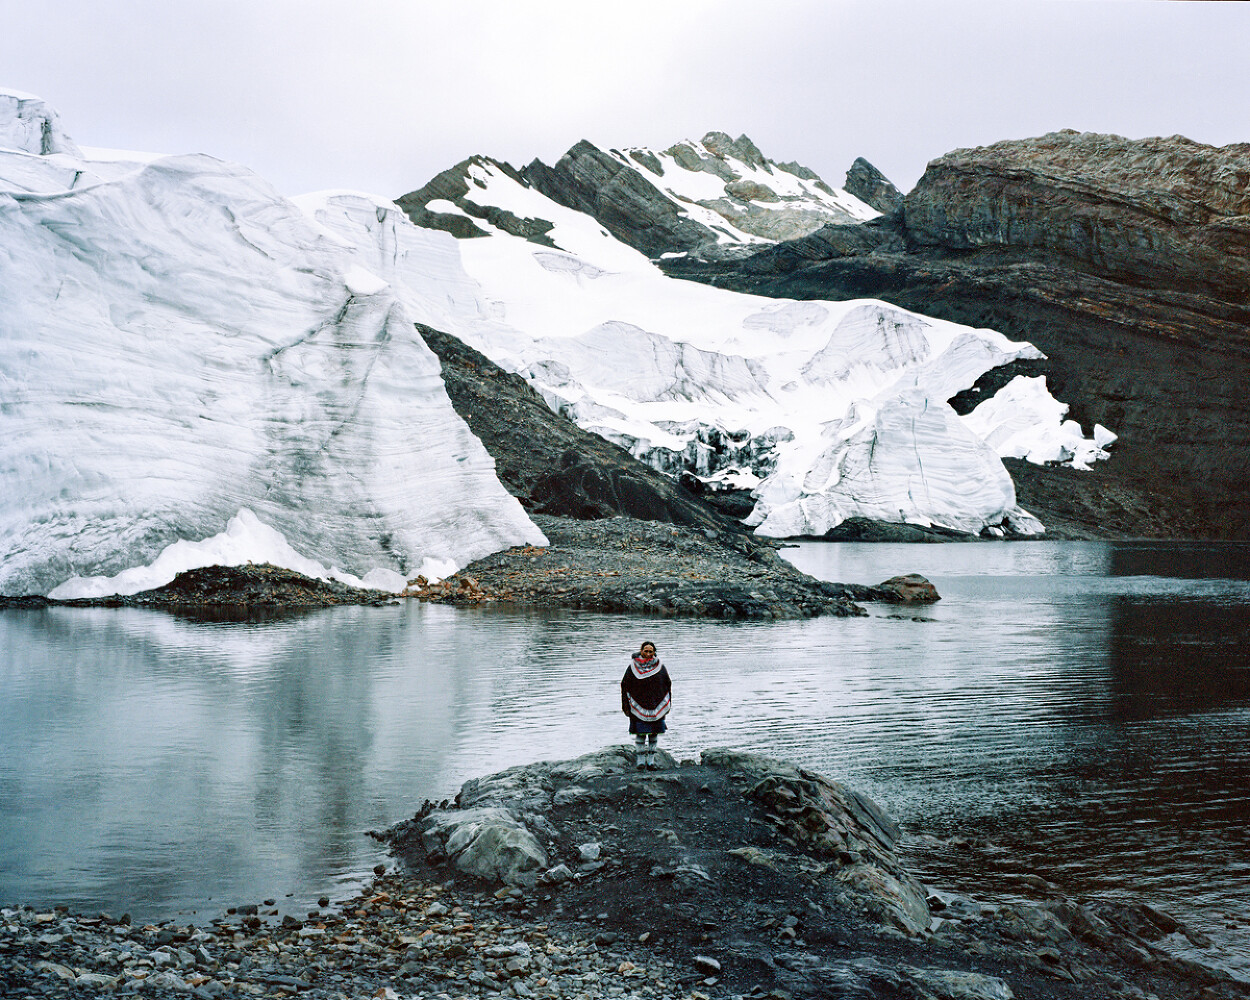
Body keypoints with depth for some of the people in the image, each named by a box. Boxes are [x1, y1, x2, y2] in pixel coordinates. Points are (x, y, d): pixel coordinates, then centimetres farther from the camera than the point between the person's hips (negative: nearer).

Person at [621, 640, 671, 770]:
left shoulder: (660, 667, 4)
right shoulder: (633, 667, -1)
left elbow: (667, 685, 12)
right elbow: (625, 686, 1)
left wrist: (667, 705, 10)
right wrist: (626, 706, -3)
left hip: (656, 706, 2)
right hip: (638, 708, -2)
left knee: (654, 734, 6)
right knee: (640, 733, -4)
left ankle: (651, 760, 15)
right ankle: (640, 760, 5)